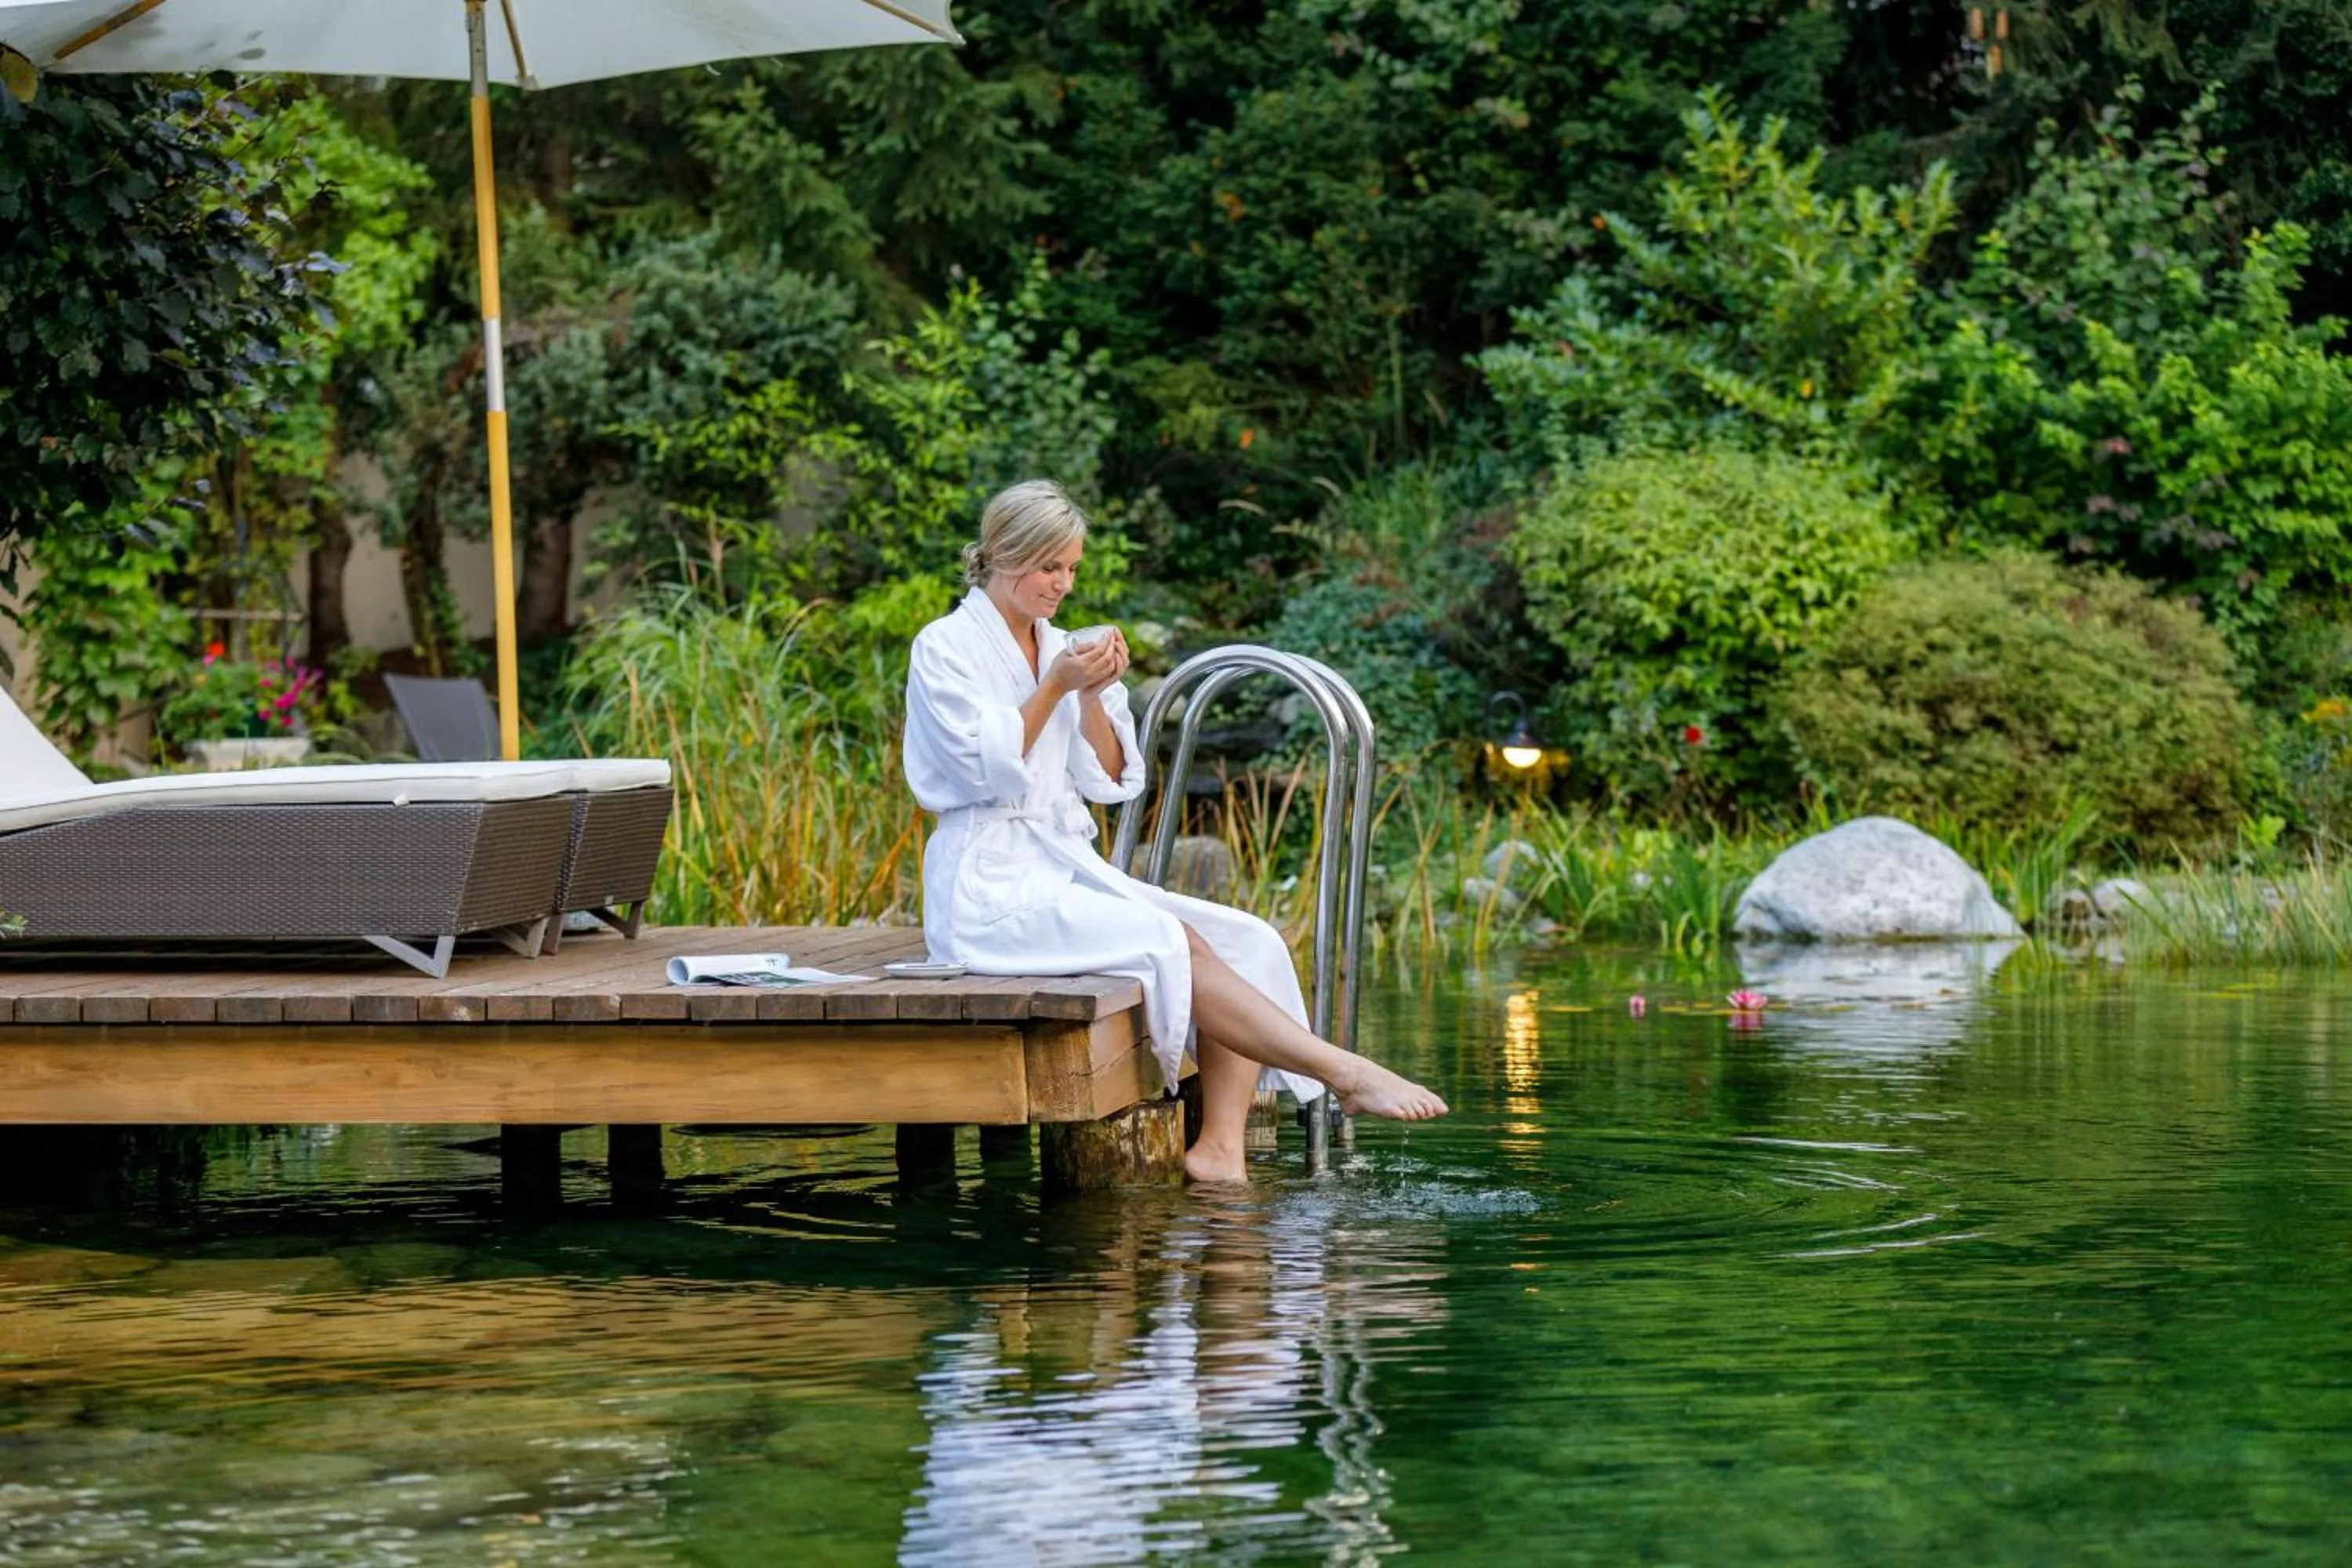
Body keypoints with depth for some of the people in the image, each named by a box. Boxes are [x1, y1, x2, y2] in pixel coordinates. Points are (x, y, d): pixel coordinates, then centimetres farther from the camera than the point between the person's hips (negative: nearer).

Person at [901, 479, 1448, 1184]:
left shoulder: (1062, 649, 16)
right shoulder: (945, 647, -3)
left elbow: (1112, 781, 11)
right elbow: (989, 769, -12)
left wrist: (1093, 697, -4)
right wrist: (1056, 687, -15)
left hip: (1070, 869, 7)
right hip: (993, 887, -7)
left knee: (1244, 942, -15)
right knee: (1172, 944, -29)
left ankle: (1219, 1145, -27)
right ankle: (1344, 1073, -32)